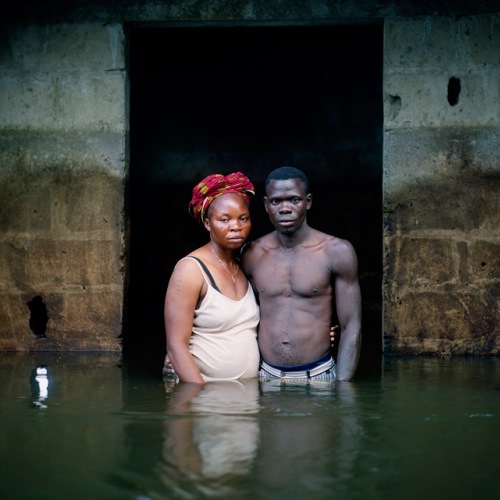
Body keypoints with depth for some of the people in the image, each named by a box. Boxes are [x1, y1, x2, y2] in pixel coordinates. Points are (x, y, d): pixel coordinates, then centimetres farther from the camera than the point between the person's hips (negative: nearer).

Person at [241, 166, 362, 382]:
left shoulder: (336, 251, -5)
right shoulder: (252, 255, 3)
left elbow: (351, 328, -5)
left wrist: (342, 387, -11)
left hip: (318, 376, -2)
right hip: (266, 376, 2)